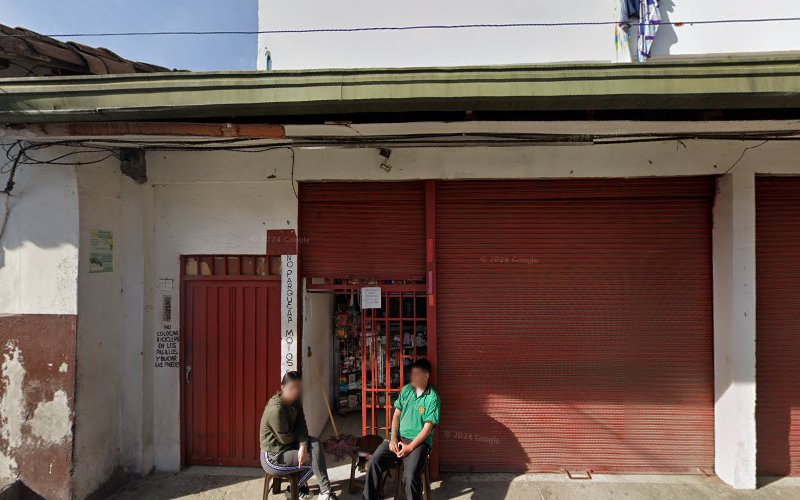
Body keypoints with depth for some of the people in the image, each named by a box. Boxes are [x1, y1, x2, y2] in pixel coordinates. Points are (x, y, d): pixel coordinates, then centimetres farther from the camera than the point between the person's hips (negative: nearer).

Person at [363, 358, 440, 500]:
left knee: (410, 476, -31)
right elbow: (396, 415, 8)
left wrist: (410, 447, -18)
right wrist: (393, 438, -6)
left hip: (420, 441, -5)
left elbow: (428, 428, -11)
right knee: (373, 463, -17)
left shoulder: (432, 398, -8)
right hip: (399, 437, 5)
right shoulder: (406, 390, 7)